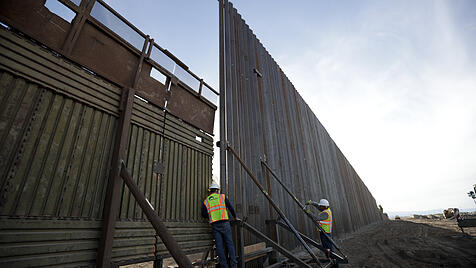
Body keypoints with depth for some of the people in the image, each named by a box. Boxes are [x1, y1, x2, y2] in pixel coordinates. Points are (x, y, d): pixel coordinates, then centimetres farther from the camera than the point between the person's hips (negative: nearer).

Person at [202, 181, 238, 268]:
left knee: (219, 245, 7)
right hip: (224, 223, -2)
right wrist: (235, 217, 17)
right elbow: (230, 208, 5)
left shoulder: (206, 201, 12)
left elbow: (203, 214, 4)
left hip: (214, 225, 2)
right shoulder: (222, 196, 7)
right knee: (229, 243, 5)